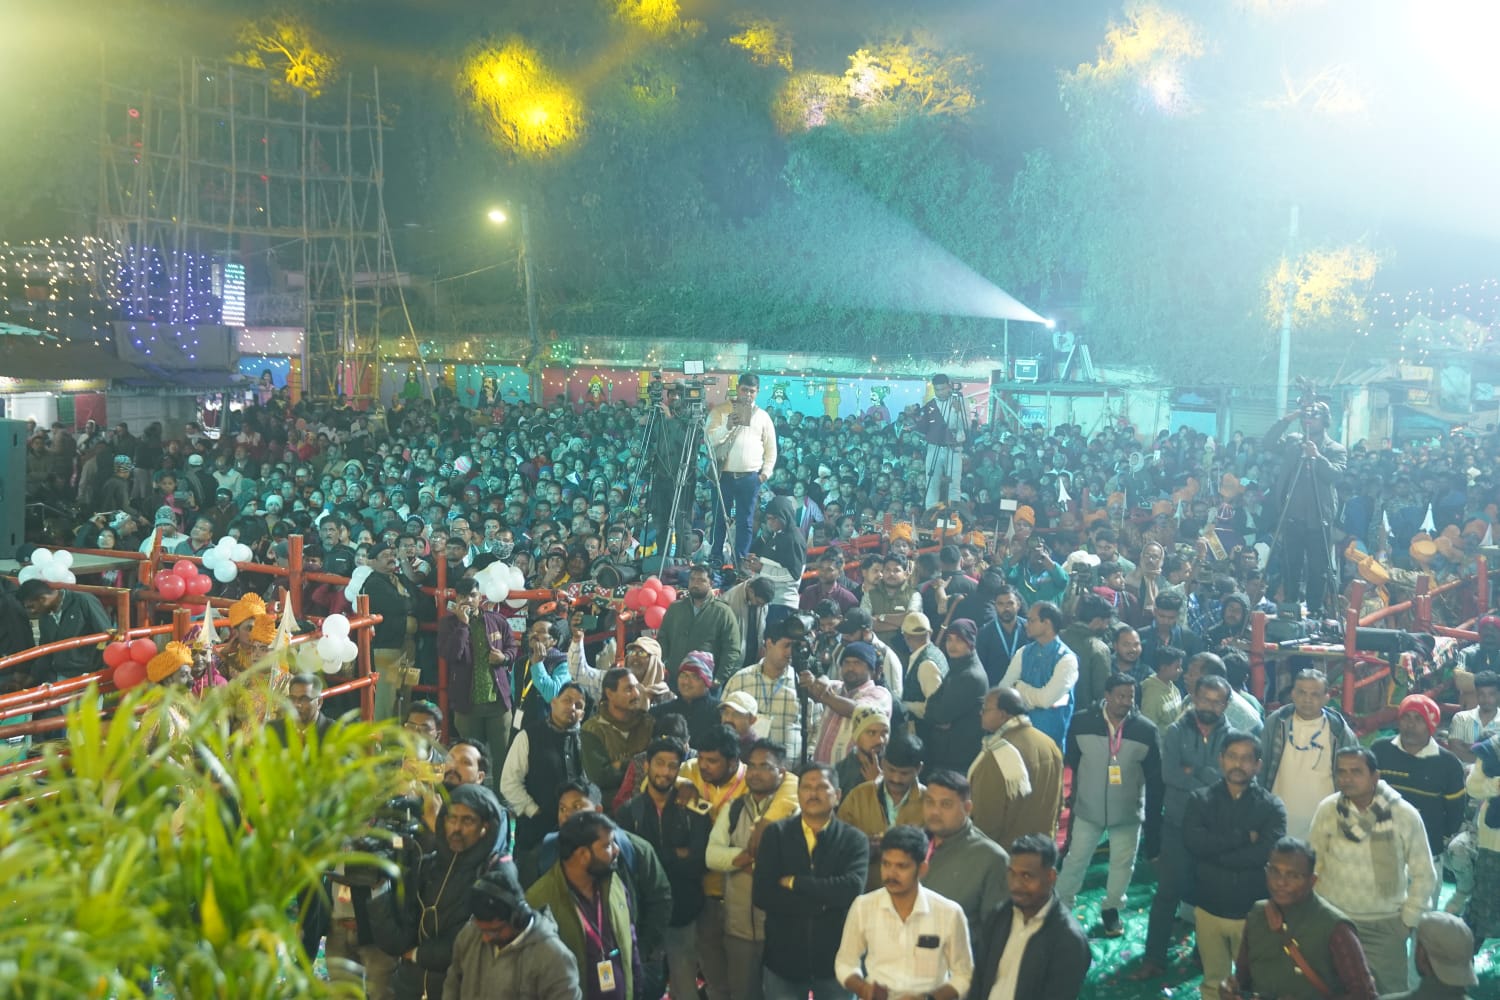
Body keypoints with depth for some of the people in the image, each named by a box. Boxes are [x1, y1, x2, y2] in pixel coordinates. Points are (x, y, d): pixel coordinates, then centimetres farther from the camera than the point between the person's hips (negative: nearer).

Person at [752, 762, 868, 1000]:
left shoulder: (854, 840, -4)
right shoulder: (776, 834, -2)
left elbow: (852, 888, -22)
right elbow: (762, 895, -11)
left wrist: (794, 882, -16)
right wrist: (823, 902, -17)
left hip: (836, 959, -1)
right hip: (783, 958, 1)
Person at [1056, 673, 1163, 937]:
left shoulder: (1146, 730, -10)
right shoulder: (1082, 722, -11)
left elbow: (1155, 777, -2)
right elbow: (1069, 764, -1)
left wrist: (1154, 815, 0)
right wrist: (1070, 797, 3)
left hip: (1129, 812, 1)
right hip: (1088, 809, -1)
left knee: (1123, 864, 14)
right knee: (1075, 860, 9)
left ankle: (1110, 909, 34)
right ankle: (1061, 908, 25)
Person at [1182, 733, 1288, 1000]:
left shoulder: (1272, 806, -5)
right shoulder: (1200, 800, -1)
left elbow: (1268, 852, -21)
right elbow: (1192, 841, -18)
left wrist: (1214, 853, -16)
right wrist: (1244, 837, -18)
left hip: (1253, 913, -1)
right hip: (1209, 910, 1)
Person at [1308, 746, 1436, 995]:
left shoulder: (1405, 814, -13)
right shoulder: (1327, 810, -10)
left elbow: (1423, 874, -2)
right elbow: (1313, 865, 1)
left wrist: (1408, 920, 0)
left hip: (1386, 926, -1)